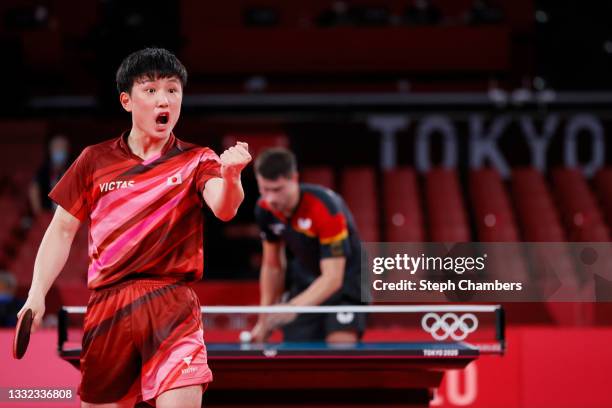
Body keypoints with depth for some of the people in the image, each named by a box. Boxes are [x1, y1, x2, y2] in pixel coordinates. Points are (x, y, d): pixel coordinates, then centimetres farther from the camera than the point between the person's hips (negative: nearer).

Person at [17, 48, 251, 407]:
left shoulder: (196, 161, 4)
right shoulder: (95, 161, 8)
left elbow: (223, 208, -16)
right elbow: (62, 230, 13)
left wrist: (230, 176, -38)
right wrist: (37, 293, 2)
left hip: (173, 306, -2)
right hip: (107, 307, 2)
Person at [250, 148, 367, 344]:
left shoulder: (325, 208, -31)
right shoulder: (265, 209, -12)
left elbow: (333, 278, -35)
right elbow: (272, 266, 4)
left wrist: (294, 307, -49)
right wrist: (265, 321, 1)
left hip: (344, 280, -6)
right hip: (303, 281, 6)